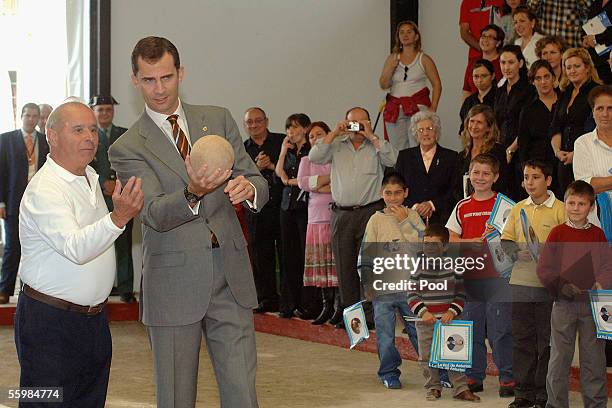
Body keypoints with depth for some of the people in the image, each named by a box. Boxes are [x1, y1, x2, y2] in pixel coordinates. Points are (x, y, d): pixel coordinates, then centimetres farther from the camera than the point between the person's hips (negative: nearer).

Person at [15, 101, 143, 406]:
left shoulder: (89, 176, 11)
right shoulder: (44, 190, -19)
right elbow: (75, 248, -35)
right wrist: (118, 217, -47)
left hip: (94, 318, 9)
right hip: (49, 323, -9)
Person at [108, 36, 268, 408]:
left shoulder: (219, 120, 11)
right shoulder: (128, 148, -1)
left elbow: (259, 183, 7)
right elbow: (155, 214, -14)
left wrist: (248, 188, -19)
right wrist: (192, 193, -35)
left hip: (231, 277, 2)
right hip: (174, 284, -2)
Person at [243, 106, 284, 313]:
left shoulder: (282, 142, 4)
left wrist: (272, 166, -12)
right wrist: (256, 168, -14)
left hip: (283, 205, -3)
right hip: (257, 209, 3)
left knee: (287, 254, -1)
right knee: (261, 256, 5)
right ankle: (267, 298, 13)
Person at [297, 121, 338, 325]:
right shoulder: (307, 161, 18)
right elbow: (302, 182, 1)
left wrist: (317, 185, -5)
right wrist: (330, 178, -4)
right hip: (317, 216, 3)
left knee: (339, 260, -8)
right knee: (321, 263, 1)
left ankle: (340, 305, -4)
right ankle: (327, 306, 7)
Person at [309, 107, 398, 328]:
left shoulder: (376, 146, 7)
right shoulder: (336, 146, 13)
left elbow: (393, 159, -11)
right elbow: (314, 157, 0)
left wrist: (371, 136, -9)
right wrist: (334, 133, -3)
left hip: (370, 211, -3)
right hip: (341, 214, 3)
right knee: (344, 266, 6)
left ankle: (370, 313, -2)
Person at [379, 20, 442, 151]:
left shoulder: (424, 59, 4)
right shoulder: (392, 59, 13)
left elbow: (437, 85, 0)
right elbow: (383, 85, 9)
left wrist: (433, 108, -8)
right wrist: (391, 69, -6)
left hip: (418, 107, -3)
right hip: (395, 109, 3)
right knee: (397, 149, 0)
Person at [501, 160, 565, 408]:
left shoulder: (560, 210, -3)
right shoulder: (518, 209, 11)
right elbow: (506, 239, 11)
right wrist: (514, 250, -9)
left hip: (548, 284, -4)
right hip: (520, 282, 4)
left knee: (547, 340, 2)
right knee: (522, 339, 8)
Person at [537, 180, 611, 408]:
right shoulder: (558, 233, 2)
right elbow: (543, 268, -2)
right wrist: (562, 287, -15)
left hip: (592, 302, 2)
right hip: (563, 302, -1)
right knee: (559, 356, 2)